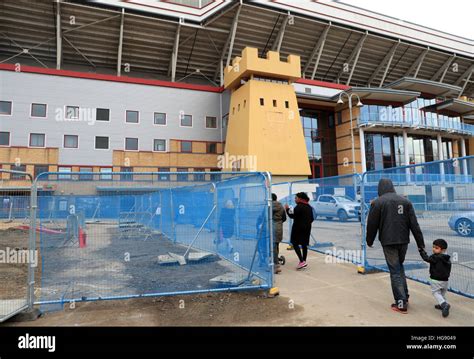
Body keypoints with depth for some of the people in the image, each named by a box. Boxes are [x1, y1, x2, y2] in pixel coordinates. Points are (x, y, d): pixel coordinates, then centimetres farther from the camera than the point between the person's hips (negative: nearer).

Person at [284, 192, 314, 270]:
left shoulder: (299, 207, -15)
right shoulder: (309, 207, 12)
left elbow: (292, 216, -20)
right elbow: (312, 218, 15)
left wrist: (287, 209, -9)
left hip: (298, 228, -8)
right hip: (307, 228, 9)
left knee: (295, 244, -4)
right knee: (304, 245, 11)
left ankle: (302, 261, -13)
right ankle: (304, 262, 15)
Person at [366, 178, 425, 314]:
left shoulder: (377, 202, -6)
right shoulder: (405, 201, 6)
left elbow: (372, 225, -4)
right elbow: (414, 224, 2)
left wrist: (370, 241, 10)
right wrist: (420, 243, 4)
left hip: (388, 242, -4)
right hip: (404, 241, 4)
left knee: (395, 271, 4)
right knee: (399, 267, 21)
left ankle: (401, 304, 6)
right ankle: (404, 298, 22)